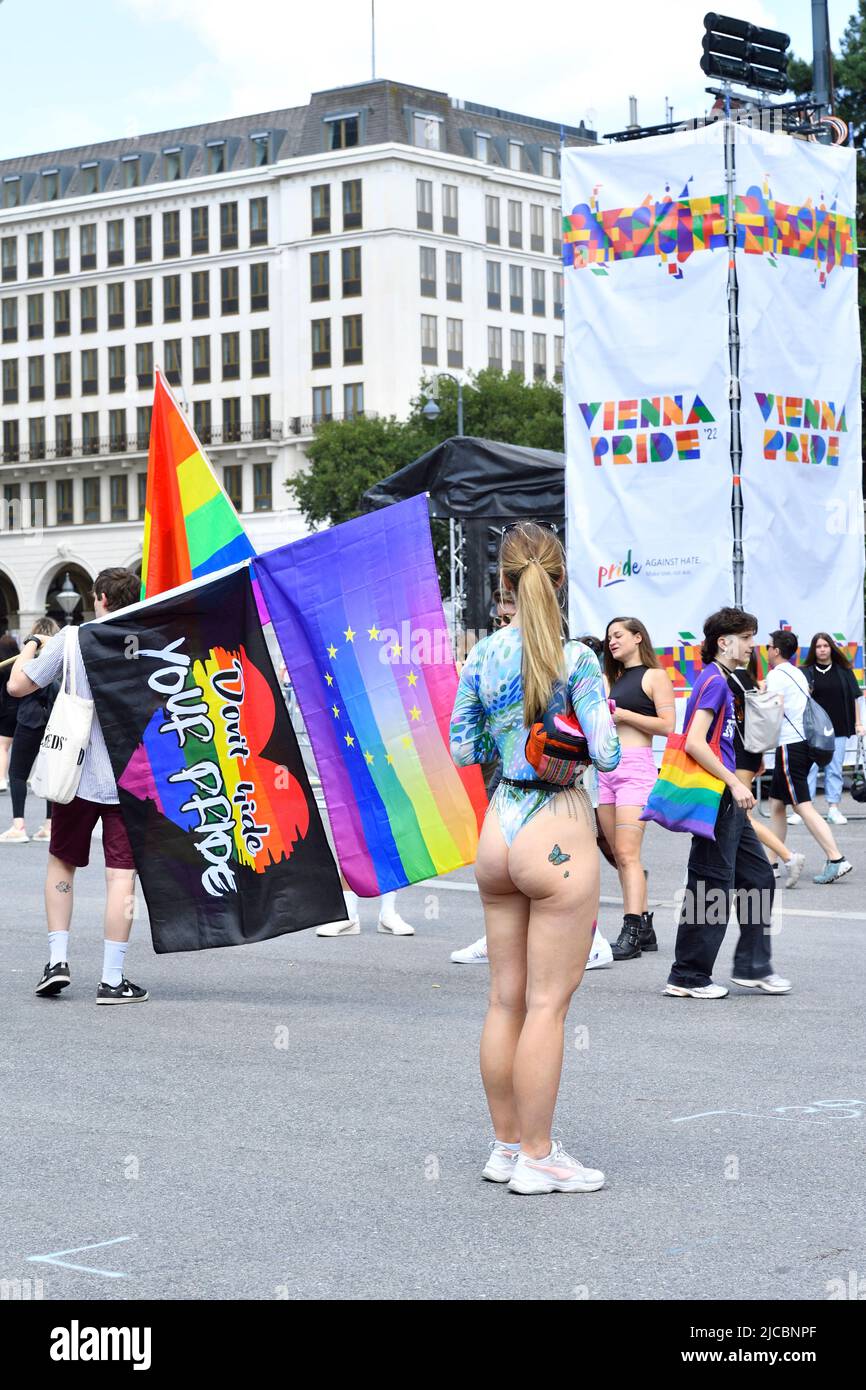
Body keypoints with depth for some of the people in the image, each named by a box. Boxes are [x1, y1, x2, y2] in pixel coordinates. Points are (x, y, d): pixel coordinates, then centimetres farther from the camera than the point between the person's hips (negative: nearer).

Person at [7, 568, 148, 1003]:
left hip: (77, 774, 1)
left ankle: (58, 959, 13)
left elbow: (17, 686, 1)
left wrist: (29, 649, 18)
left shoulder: (71, 639, -4)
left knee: (61, 862, 19)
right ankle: (112, 979, -1)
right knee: (121, 875, 0)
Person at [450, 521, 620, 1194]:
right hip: (559, 833, -6)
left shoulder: (481, 658, 2)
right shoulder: (575, 657, -12)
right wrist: (602, 716, 5)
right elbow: (606, 753, -15)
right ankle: (537, 1158, 6)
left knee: (506, 998, 14)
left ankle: (507, 1145, 23)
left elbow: (462, 750, 8)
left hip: (498, 829, 6)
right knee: (548, 1004, 1)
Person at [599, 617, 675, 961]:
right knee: (620, 855, 5)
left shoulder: (654, 676, 0)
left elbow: (667, 725, -9)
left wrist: (622, 714, -11)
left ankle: (631, 932, -19)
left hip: (635, 768, -7)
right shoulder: (611, 679, 20)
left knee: (627, 853, -15)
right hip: (605, 768, 7)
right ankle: (644, 929, 10)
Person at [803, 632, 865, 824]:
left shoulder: (843, 670, 7)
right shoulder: (807, 672, 4)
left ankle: (833, 809, 8)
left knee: (835, 769, 3)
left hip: (838, 728, 1)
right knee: (809, 767, -5)